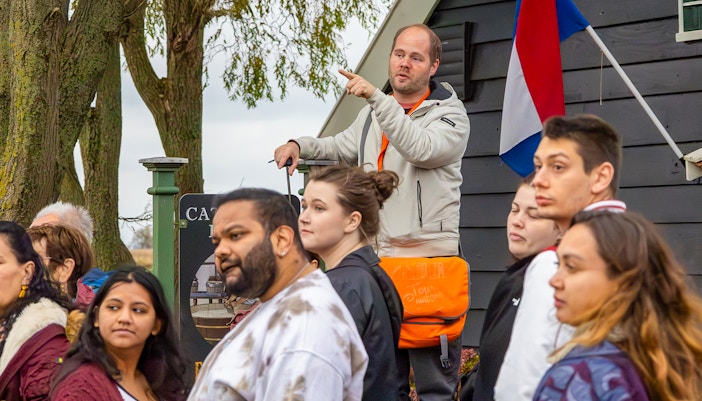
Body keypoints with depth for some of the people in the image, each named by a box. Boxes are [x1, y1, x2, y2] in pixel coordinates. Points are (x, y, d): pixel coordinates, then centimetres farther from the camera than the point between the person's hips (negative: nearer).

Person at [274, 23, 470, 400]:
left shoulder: (450, 114, -3)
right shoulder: (374, 112, 17)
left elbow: (420, 148, -23)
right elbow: (343, 146, 35)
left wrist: (376, 97, -25)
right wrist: (300, 145, 17)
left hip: (430, 254, -6)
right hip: (378, 253, 6)